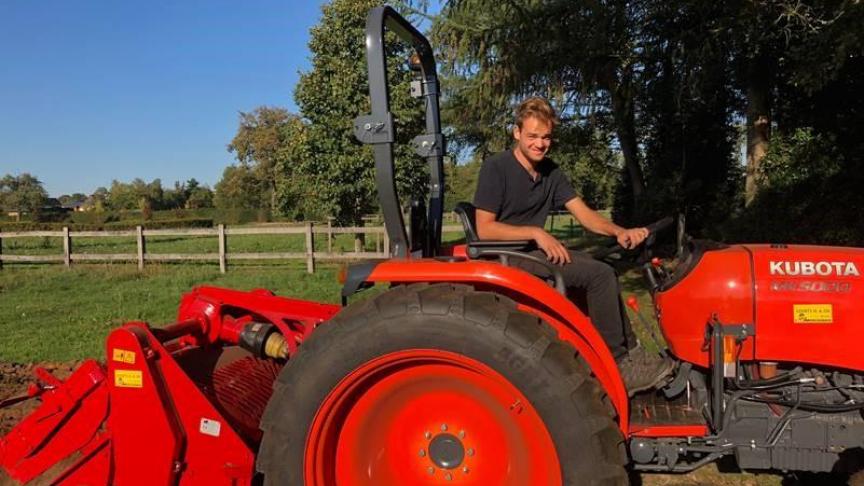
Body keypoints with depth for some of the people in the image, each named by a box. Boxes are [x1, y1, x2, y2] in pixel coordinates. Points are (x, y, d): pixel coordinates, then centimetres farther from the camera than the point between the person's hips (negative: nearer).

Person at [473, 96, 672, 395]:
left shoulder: (551, 173, 10)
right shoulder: (496, 168, -11)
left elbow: (584, 213, 3)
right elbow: (484, 229, -16)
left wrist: (619, 232, -15)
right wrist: (536, 232, -23)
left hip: (535, 250, 8)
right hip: (507, 258, -8)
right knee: (599, 274, -18)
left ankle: (629, 350, 10)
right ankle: (616, 363, -9)